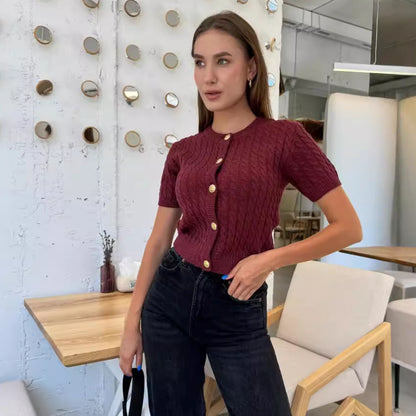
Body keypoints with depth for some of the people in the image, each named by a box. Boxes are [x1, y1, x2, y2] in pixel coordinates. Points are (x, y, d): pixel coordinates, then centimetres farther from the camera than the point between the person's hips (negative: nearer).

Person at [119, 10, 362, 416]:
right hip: (170, 297, 4)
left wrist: (271, 258, -18)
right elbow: (158, 240, 7)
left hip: (238, 310, -3)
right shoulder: (183, 151, 3)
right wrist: (132, 322, 6)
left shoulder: (284, 137, -7)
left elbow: (348, 227, -6)